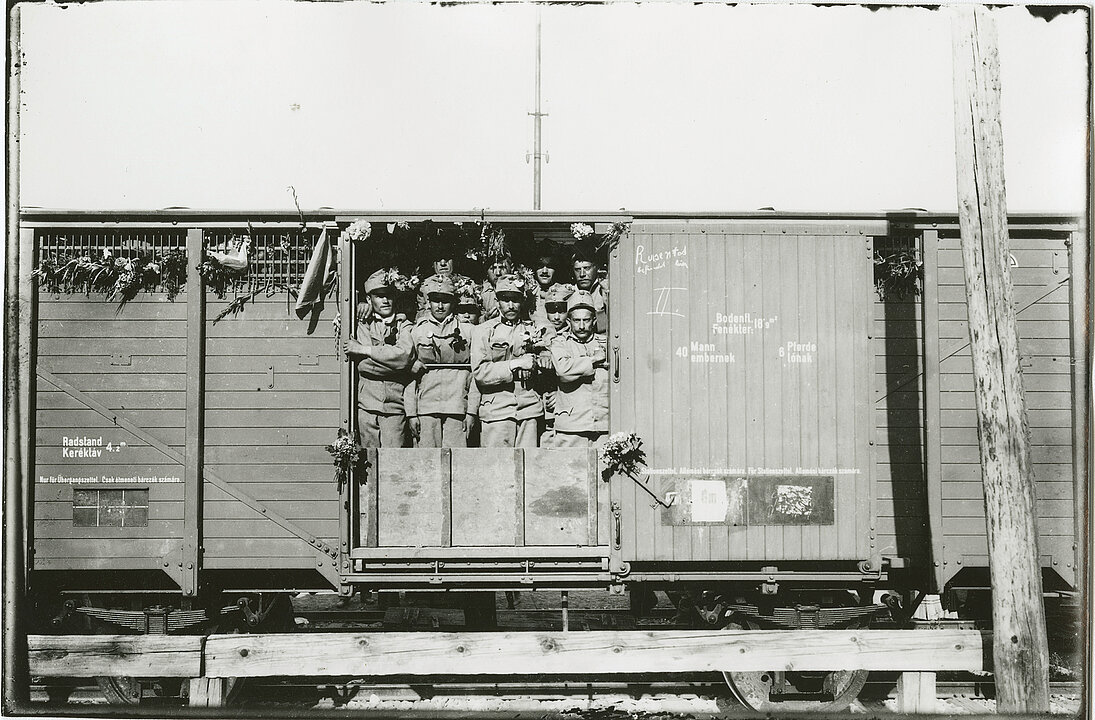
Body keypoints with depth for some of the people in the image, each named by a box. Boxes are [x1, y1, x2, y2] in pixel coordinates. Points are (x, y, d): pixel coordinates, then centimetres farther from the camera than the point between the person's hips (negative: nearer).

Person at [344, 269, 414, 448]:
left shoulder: (404, 327, 8)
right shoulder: (362, 326, 11)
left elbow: (405, 356, -13)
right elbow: (363, 365, -2)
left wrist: (364, 350, -7)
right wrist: (391, 358, -8)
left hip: (395, 406, -1)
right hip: (367, 405, 1)